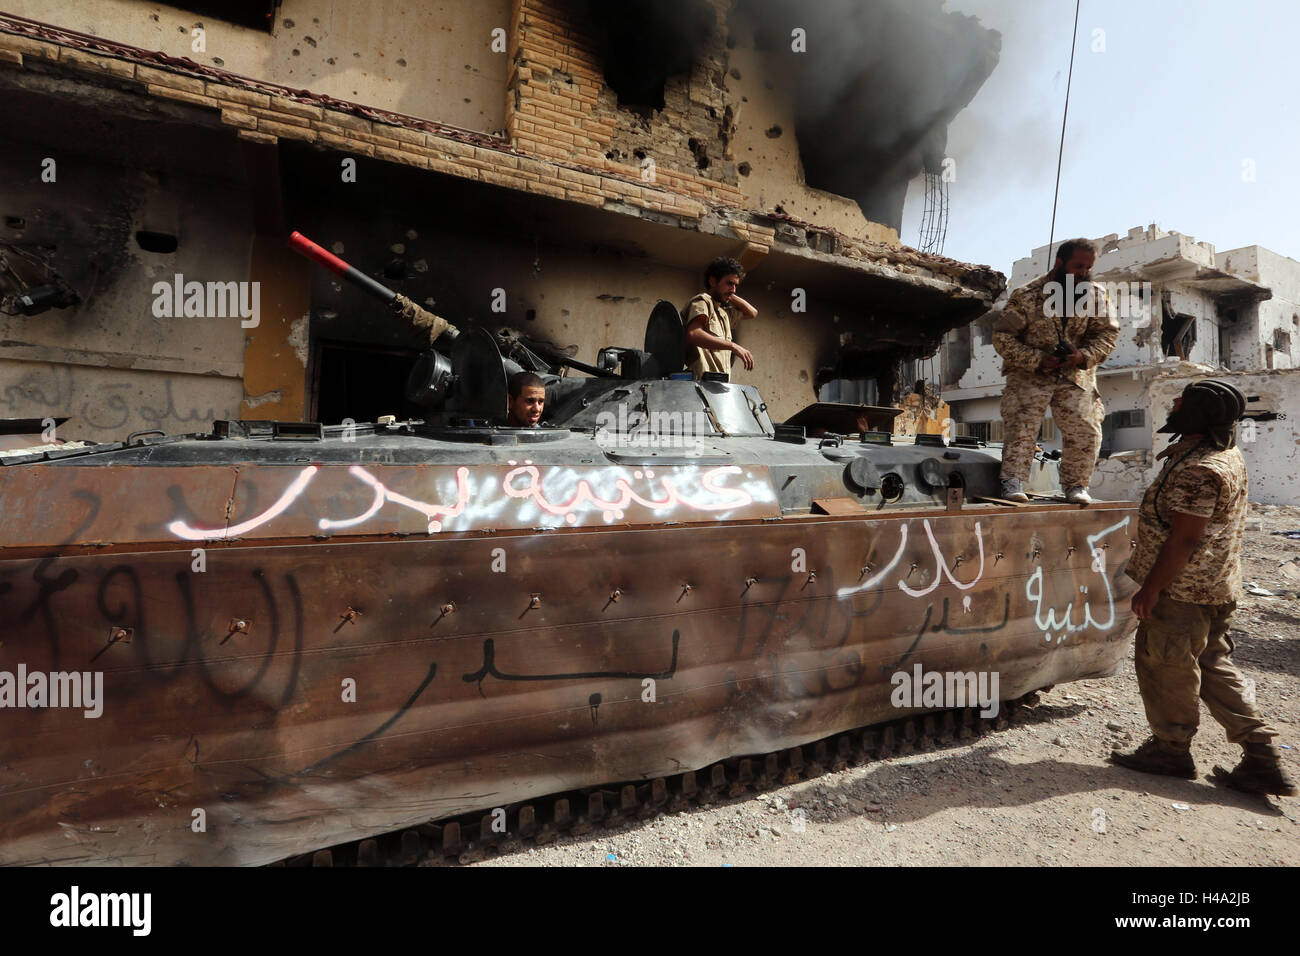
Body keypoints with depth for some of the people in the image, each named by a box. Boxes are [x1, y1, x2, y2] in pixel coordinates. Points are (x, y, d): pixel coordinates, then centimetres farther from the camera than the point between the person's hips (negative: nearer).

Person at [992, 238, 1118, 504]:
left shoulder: (1096, 295, 1)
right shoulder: (1026, 296, -10)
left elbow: (1107, 332, 5)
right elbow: (1002, 337, -11)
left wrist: (1083, 356, -16)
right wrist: (1037, 359, -19)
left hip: (1076, 375, 3)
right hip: (1030, 373, -3)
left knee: (1086, 430, -6)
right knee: (1021, 426, -16)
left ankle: (1075, 484, 9)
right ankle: (1012, 482, -10)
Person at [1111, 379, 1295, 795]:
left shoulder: (1198, 471, -23)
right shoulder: (1228, 456, 10)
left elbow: (1184, 540, -24)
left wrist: (1150, 589, -19)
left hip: (1182, 589, -10)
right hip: (1216, 587, 10)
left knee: (1165, 665, 5)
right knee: (1213, 667, 17)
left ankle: (1171, 748, 21)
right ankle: (1261, 759, 20)